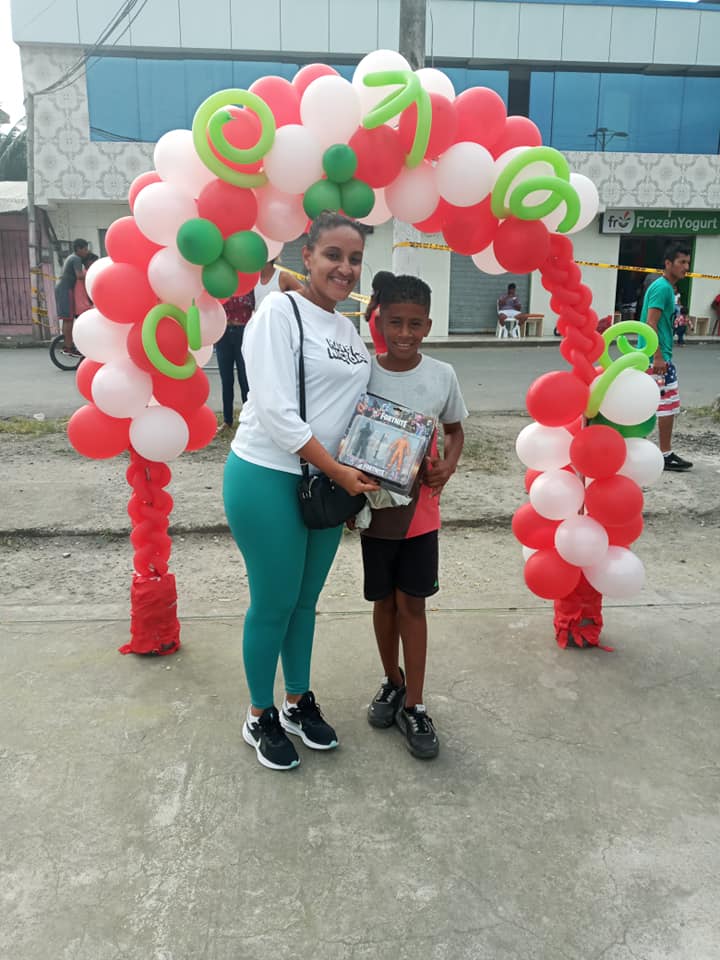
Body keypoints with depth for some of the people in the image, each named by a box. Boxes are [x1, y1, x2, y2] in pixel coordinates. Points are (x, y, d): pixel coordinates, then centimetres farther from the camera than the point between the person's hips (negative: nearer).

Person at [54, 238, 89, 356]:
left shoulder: (72, 257, 19)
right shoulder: (76, 259, -13)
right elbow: (80, 276, -27)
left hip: (61, 288, 10)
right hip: (66, 290, -10)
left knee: (67, 319, 12)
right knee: (69, 319, -11)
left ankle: (67, 345, 16)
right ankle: (69, 348, -13)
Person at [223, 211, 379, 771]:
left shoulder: (347, 327, 12)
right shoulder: (279, 312, -12)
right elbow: (276, 412, -19)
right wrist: (338, 471, -18)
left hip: (328, 482, 7)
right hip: (268, 479, -7)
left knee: (306, 600, 17)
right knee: (274, 603, 5)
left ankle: (298, 702, 36)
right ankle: (260, 717, 25)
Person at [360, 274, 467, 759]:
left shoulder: (442, 375, -5)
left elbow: (455, 430, 9)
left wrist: (448, 466, -10)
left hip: (421, 510, 0)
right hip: (375, 506, 0)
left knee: (411, 603, 4)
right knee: (384, 601, 13)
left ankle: (414, 705, 16)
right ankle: (393, 682, 35)